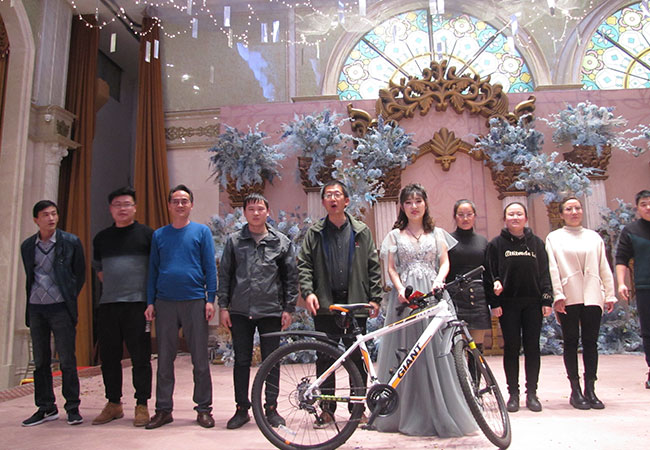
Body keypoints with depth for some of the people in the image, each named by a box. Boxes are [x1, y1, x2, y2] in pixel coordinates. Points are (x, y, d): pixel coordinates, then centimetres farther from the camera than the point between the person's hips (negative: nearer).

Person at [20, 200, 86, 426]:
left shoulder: (71, 242, -2)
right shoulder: (27, 246, 8)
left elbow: (80, 274, 6)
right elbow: (29, 276, 18)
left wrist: (70, 298, 2)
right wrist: (33, 298, 9)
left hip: (60, 308, -4)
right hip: (36, 308, 4)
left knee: (67, 360, -1)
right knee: (40, 361, 10)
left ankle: (72, 407, 9)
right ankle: (46, 407, 22)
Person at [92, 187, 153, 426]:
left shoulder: (146, 234, 1)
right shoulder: (101, 238, 14)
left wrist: (152, 295, 2)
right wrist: (113, 287, 15)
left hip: (137, 303, -4)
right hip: (107, 305, 4)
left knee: (140, 356, -1)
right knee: (109, 356, 10)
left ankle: (142, 406, 9)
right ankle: (113, 404, 23)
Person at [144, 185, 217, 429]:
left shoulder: (202, 231, 4)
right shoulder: (159, 235, 12)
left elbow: (210, 267, 1)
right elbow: (153, 269, 13)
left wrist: (211, 299, -6)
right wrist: (150, 302, 5)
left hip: (194, 301, -2)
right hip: (165, 303, 3)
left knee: (200, 359, 3)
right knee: (164, 359, 8)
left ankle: (203, 409, 14)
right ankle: (163, 409, 19)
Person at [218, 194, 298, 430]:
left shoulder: (282, 242, 4)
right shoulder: (234, 240, 6)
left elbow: (291, 277, 5)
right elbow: (224, 274, 7)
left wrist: (288, 308, 1)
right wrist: (223, 305, 2)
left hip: (270, 311, -1)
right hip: (240, 312, 1)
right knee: (241, 361, 8)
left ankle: (271, 408, 20)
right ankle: (242, 409, 21)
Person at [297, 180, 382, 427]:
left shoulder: (361, 232, 9)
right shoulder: (315, 233, 10)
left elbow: (373, 266, 8)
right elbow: (304, 265, 5)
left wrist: (375, 298, 1)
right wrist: (308, 291, -10)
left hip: (356, 304, 0)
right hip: (325, 304, 0)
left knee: (358, 357, 5)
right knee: (325, 358, 5)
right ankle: (327, 409, 17)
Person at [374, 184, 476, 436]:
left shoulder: (437, 233, 15)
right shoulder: (395, 235, 12)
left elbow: (444, 262, 7)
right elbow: (391, 268, 6)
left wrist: (438, 281, -13)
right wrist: (400, 289, -12)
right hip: (405, 296, 0)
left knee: (436, 352, -4)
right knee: (407, 355, -1)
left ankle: (439, 414, 4)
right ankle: (408, 415, 7)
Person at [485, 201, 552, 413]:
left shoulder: (536, 243, 10)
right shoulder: (496, 244, 4)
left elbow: (544, 273, 9)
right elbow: (490, 275, 0)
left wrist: (547, 300, 1)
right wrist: (494, 302, -6)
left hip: (532, 303, 2)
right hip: (508, 303, -2)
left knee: (532, 347, 4)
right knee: (511, 348, 1)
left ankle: (532, 393, 14)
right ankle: (513, 393, 10)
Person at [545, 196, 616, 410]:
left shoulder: (594, 237, 16)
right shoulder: (554, 238, 7)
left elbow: (604, 268, 13)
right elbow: (552, 269, -1)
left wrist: (609, 294, 7)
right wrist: (557, 295, -10)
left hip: (592, 296, 2)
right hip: (568, 297, -2)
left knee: (590, 342, 3)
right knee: (571, 342, 1)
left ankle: (590, 389, 11)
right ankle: (575, 390, 8)